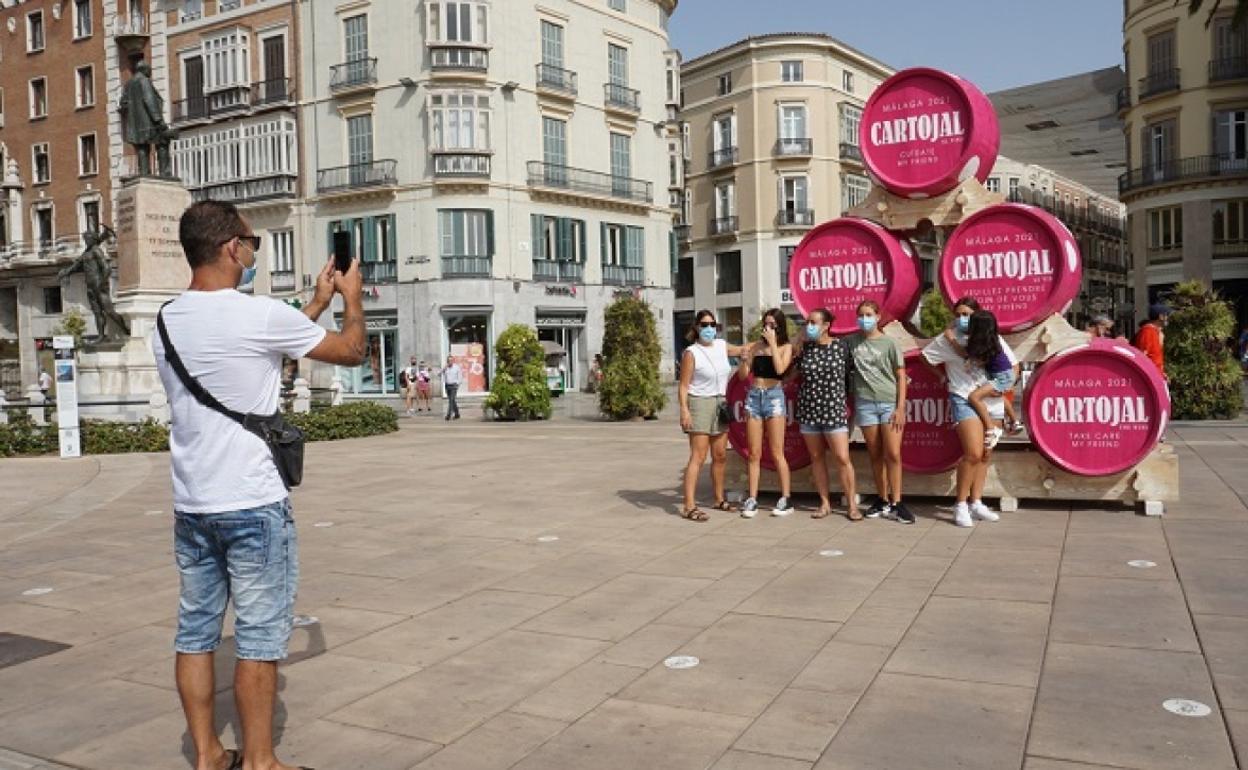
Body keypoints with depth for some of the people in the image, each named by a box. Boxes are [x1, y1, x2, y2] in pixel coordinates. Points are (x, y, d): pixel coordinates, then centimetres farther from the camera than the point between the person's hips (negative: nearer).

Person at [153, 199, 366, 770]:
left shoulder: (168, 321, 7)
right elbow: (352, 351, -3)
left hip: (191, 507, 7)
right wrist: (352, 298, 15)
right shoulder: (260, 315, -15)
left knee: (195, 632, 13)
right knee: (260, 637, 3)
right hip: (254, 507, -7)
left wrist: (318, 303, 25)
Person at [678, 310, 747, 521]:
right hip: (700, 403, -7)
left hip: (720, 405, 7)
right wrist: (684, 410, -24)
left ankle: (719, 499, 28)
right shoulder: (691, 353, -10)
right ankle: (689, 506, -12)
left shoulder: (721, 346, 9)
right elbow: (683, 386, -13)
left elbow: (741, 350, 30)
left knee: (720, 456, 14)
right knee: (698, 457, -12)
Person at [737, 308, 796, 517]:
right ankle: (752, 499, 7)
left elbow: (780, 369, -15)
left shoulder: (786, 347, 4)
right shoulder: (756, 346, 11)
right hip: (754, 396, 3)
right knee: (754, 454, 4)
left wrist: (773, 343, -9)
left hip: (774, 396, -3)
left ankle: (785, 499, 4)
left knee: (777, 453, -3)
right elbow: (743, 376, 10)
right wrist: (744, 360, -9)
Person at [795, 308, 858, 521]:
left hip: (834, 410, -3)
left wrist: (847, 403, 6)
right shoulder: (804, 348, 3)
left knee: (842, 458, -6)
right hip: (808, 410, 3)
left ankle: (852, 505, 4)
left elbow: (849, 376, 5)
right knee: (816, 457, 8)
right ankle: (825, 503, 17)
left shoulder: (841, 346, -3)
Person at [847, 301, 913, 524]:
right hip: (865, 403, 2)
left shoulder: (890, 343, 1)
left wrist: (901, 407, -7)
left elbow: (901, 377, -1)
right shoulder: (852, 341, 8)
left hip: (890, 403, -2)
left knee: (893, 455, -7)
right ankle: (882, 500, 16)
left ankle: (896, 504, -1)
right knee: (875, 455, 7)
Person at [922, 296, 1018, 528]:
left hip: (992, 402, 4)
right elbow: (925, 356, 7)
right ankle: (961, 505, -2)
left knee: (985, 455, 9)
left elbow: (1012, 365, 8)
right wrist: (942, 376, 7)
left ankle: (976, 503, 20)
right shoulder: (948, 338, -3)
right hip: (965, 400, -4)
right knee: (973, 453, -15)